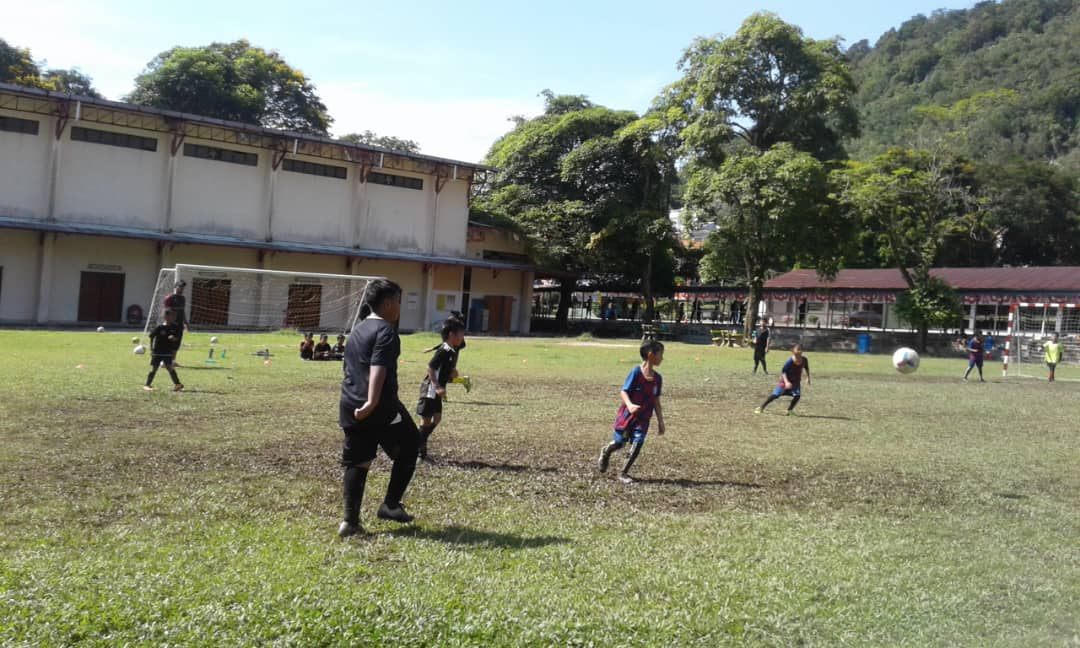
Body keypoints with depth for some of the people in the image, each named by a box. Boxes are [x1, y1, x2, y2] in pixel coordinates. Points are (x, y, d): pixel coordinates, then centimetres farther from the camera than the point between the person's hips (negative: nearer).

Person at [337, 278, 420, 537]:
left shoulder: (356, 330, 19)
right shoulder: (385, 330, -9)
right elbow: (378, 368, -22)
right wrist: (372, 402, -31)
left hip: (350, 407, 8)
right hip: (380, 408, -8)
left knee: (356, 462, 9)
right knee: (409, 447, 12)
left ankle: (350, 521, 6)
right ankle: (390, 504, 12)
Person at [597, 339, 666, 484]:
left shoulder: (657, 378, 1)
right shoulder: (636, 372, -16)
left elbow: (656, 401, 9)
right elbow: (623, 392, -17)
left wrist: (660, 422, 10)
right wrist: (629, 405, -36)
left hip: (643, 418, 4)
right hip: (627, 414, -4)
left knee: (638, 444, -8)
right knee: (619, 443, 6)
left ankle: (623, 473, 7)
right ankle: (606, 452, 41)